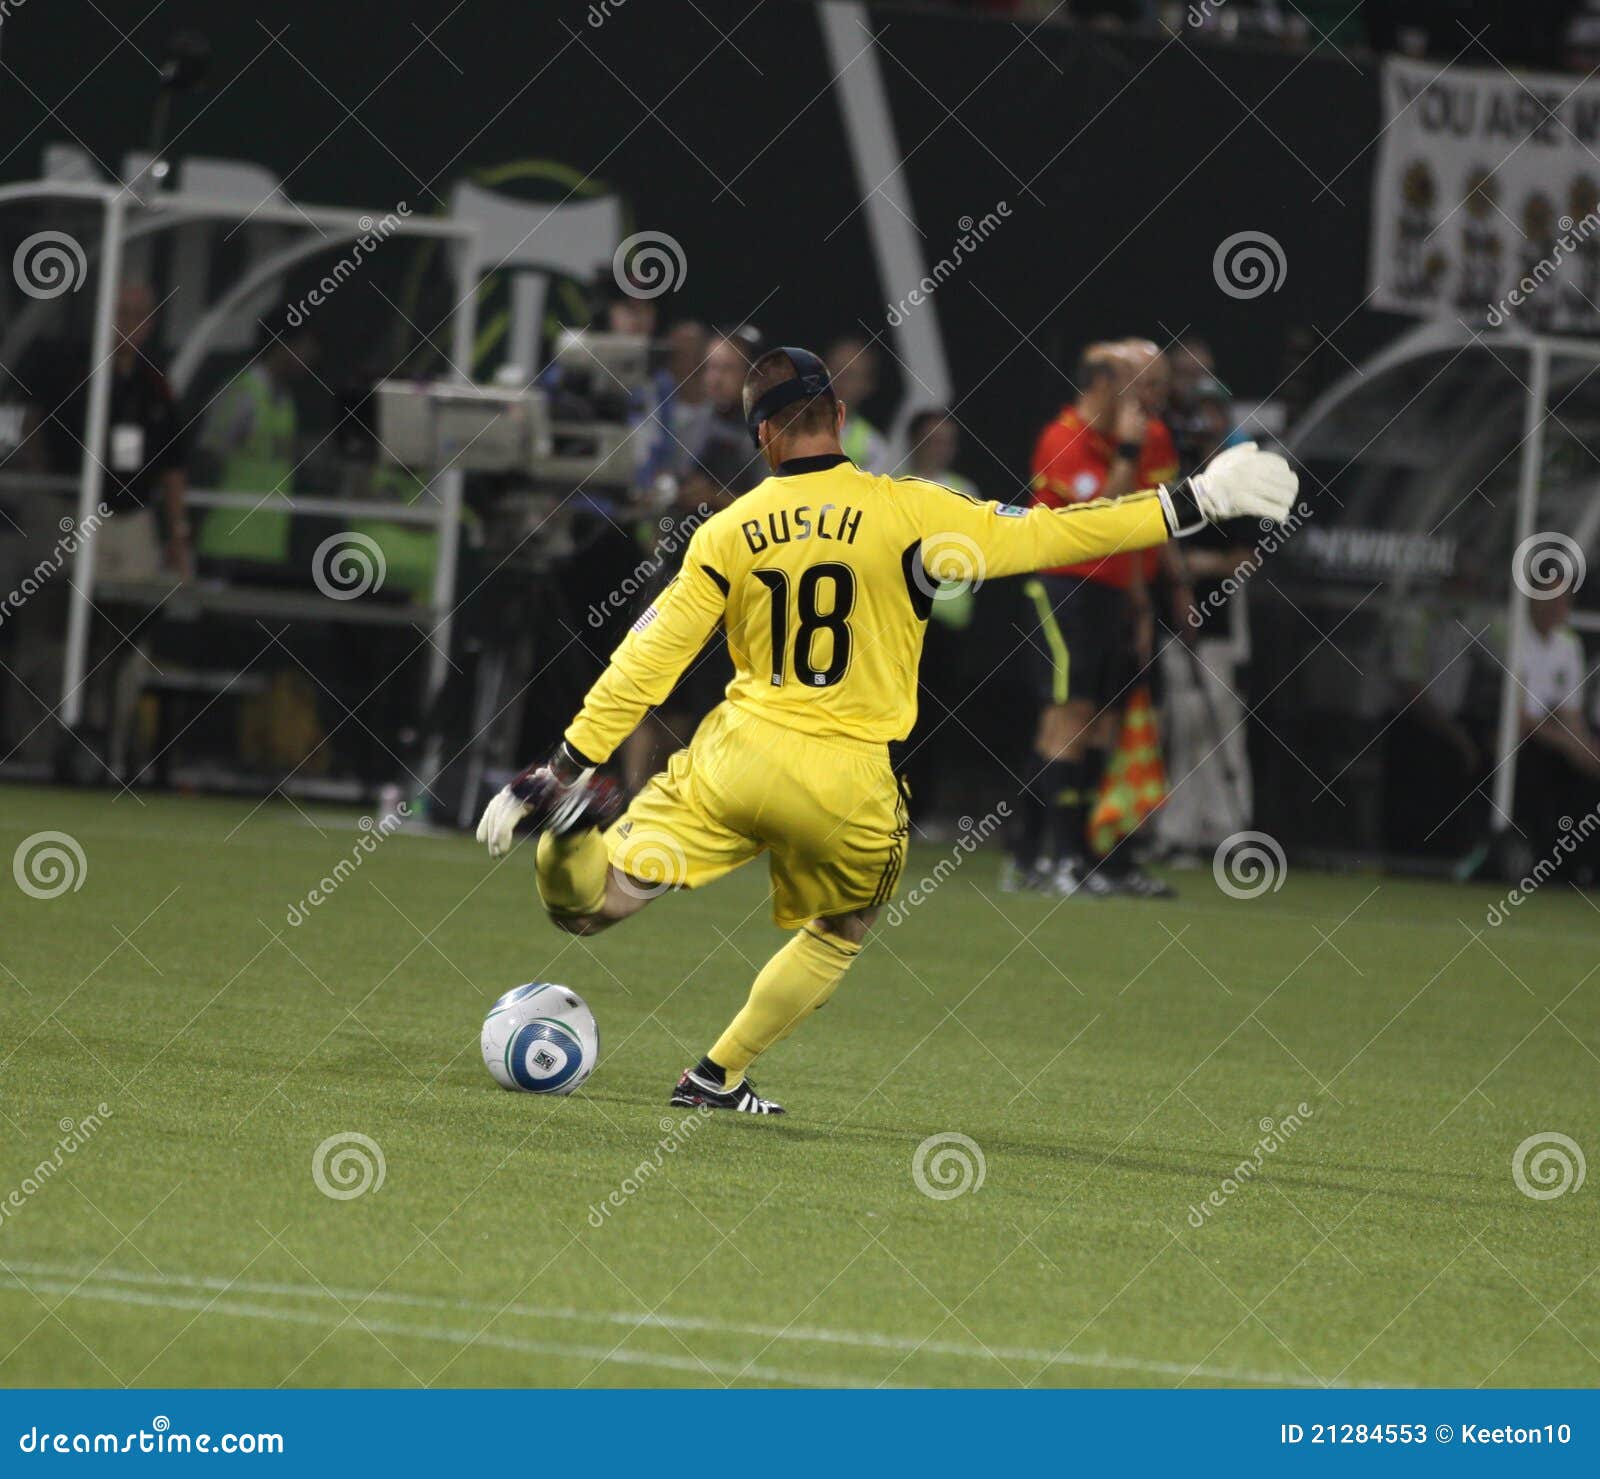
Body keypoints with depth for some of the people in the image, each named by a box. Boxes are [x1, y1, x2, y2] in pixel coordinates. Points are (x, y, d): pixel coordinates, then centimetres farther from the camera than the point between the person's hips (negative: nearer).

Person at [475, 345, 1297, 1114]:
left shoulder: (727, 534, 3)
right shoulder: (906, 513, -5)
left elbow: (646, 660, 1)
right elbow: (1044, 535, -5)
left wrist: (571, 762, 5)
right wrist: (1192, 504, 0)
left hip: (737, 759, 1)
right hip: (849, 781, -1)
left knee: (593, 903, 0)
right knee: (838, 938, 26)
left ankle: (565, 806, -29)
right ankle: (719, 1077, 24)